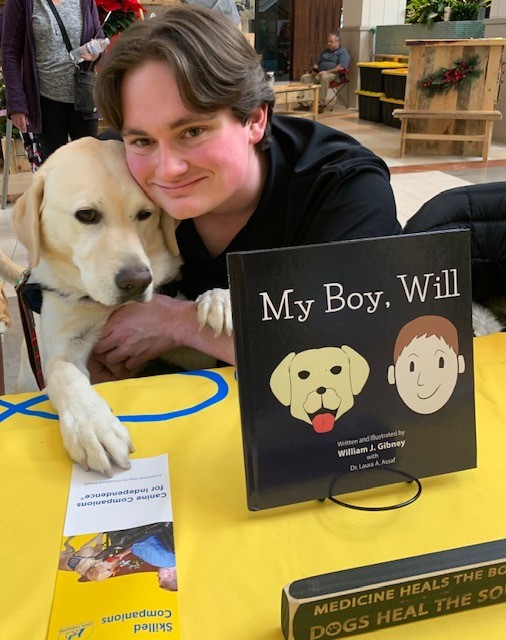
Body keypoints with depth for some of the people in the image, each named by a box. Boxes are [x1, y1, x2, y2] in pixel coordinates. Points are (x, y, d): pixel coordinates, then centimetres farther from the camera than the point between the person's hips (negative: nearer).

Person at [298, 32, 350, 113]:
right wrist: (314, 69, 6)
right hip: (319, 74, 7)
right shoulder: (324, 52, 26)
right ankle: (304, 103, -23)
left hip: (334, 74, -7)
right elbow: (317, 63, 31)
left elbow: (341, 67, -14)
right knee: (304, 77, -16)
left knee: (324, 77, -41)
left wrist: (327, 72, -23)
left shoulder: (343, 52, 2)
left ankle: (321, 104, -39)